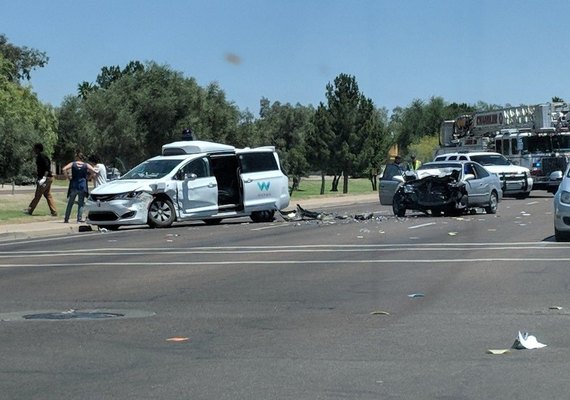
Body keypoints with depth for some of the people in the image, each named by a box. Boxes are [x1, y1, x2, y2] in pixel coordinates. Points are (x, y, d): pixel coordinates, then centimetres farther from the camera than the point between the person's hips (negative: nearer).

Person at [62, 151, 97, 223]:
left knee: (70, 203, 9)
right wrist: (89, 176, 8)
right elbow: (94, 171, -4)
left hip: (73, 186, 0)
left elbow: (64, 169, -12)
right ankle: (79, 218, -1)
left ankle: (66, 219, 9)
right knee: (81, 203, 6)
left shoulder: (73, 164, 2)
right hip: (82, 187, 0)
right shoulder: (86, 165, 3)